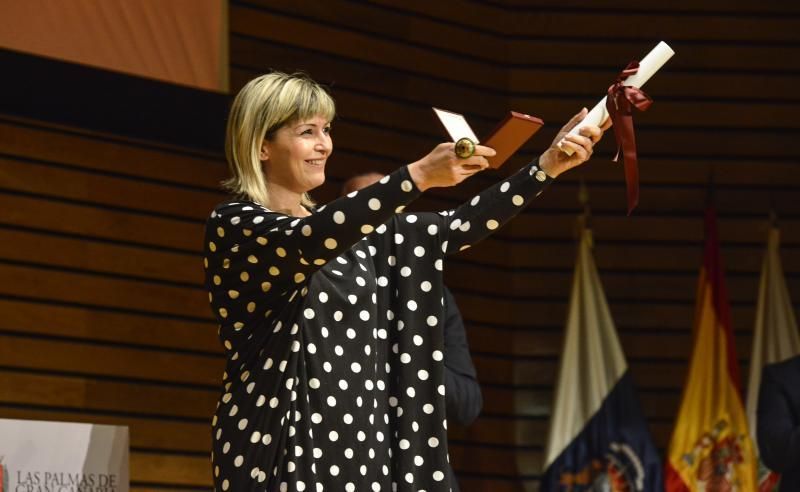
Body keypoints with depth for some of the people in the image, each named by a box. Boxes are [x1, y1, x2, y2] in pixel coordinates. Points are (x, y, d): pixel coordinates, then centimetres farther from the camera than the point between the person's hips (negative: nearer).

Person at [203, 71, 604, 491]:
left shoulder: (348, 230, 16)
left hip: (360, 449, 6)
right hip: (278, 448, -6)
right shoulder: (233, 225, -4)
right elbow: (308, 242, -23)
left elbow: (454, 229, 12)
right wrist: (418, 176, -32)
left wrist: (547, 166, 2)